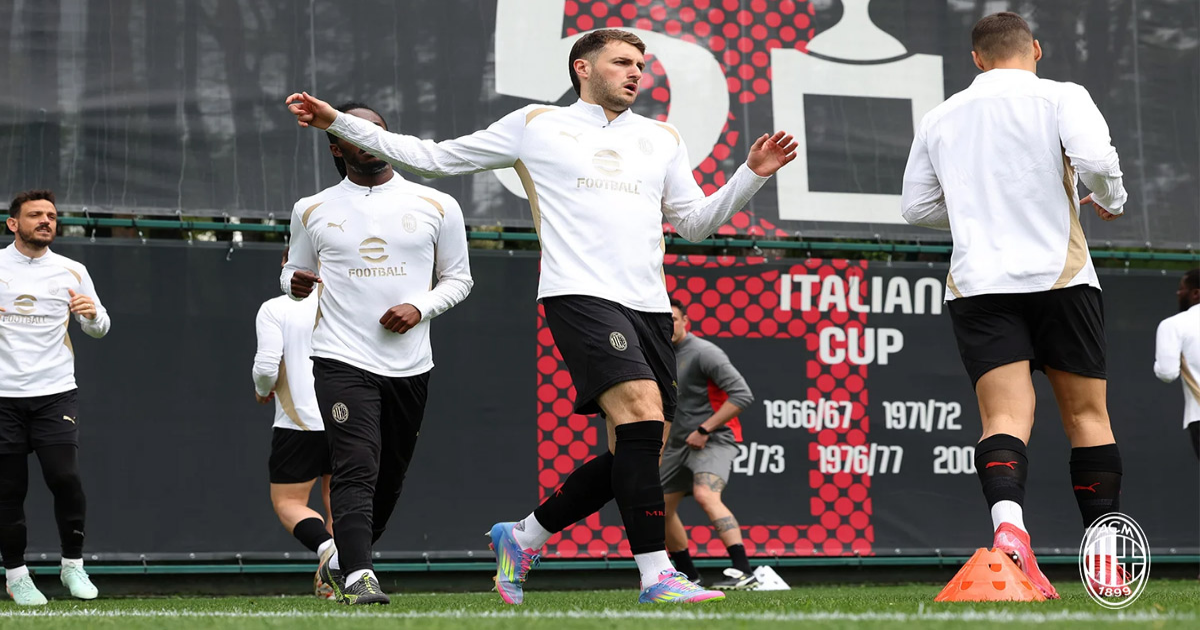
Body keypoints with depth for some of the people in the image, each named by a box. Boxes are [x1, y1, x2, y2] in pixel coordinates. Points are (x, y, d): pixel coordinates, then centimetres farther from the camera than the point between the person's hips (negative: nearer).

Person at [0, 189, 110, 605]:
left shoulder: (72, 272, 9)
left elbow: (99, 329, 16)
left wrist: (93, 315, -7)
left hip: (56, 393, 1)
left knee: (65, 478, -12)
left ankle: (73, 566, 4)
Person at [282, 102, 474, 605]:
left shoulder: (436, 206, 6)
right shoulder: (312, 211, 8)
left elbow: (458, 278, 12)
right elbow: (294, 274, 19)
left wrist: (419, 307, -7)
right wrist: (296, 284, -6)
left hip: (409, 366, 2)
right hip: (342, 359, -2)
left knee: (388, 481, 9)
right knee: (356, 470, -18)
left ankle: (339, 562, 30)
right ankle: (358, 577, -25)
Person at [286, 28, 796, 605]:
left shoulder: (661, 139, 22)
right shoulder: (537, 126, 12)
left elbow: (695, 222, 24)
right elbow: (433, 157, 17)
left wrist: (753, 174, 9)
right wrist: (337, 122, 12)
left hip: (649, 307, 6)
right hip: (581, 296, -6)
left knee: (636, 454, 0)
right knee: (641, 411, -24)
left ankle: (523, 536, 19)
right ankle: (656, 574, -23)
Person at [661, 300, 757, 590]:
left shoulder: (703, 352, -12)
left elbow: (742, 394, -19)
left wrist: (704, 430, -21)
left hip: (711, 442, -9)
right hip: (677, 445, 9)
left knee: (706, 495, -32)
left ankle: (743, 572, -39)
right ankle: (688, 576, 29)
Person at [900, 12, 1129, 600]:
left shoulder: (939, 119, 13)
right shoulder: (1060, 97, 0)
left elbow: (916, 206, 17)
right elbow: (1095, 160, -16)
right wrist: (1111, 200, 5)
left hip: (976, 283, 2)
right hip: (1058, 275, -2)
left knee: (1005, 417, -9)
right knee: (1087, 414, 9)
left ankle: (1008, 526, -37)